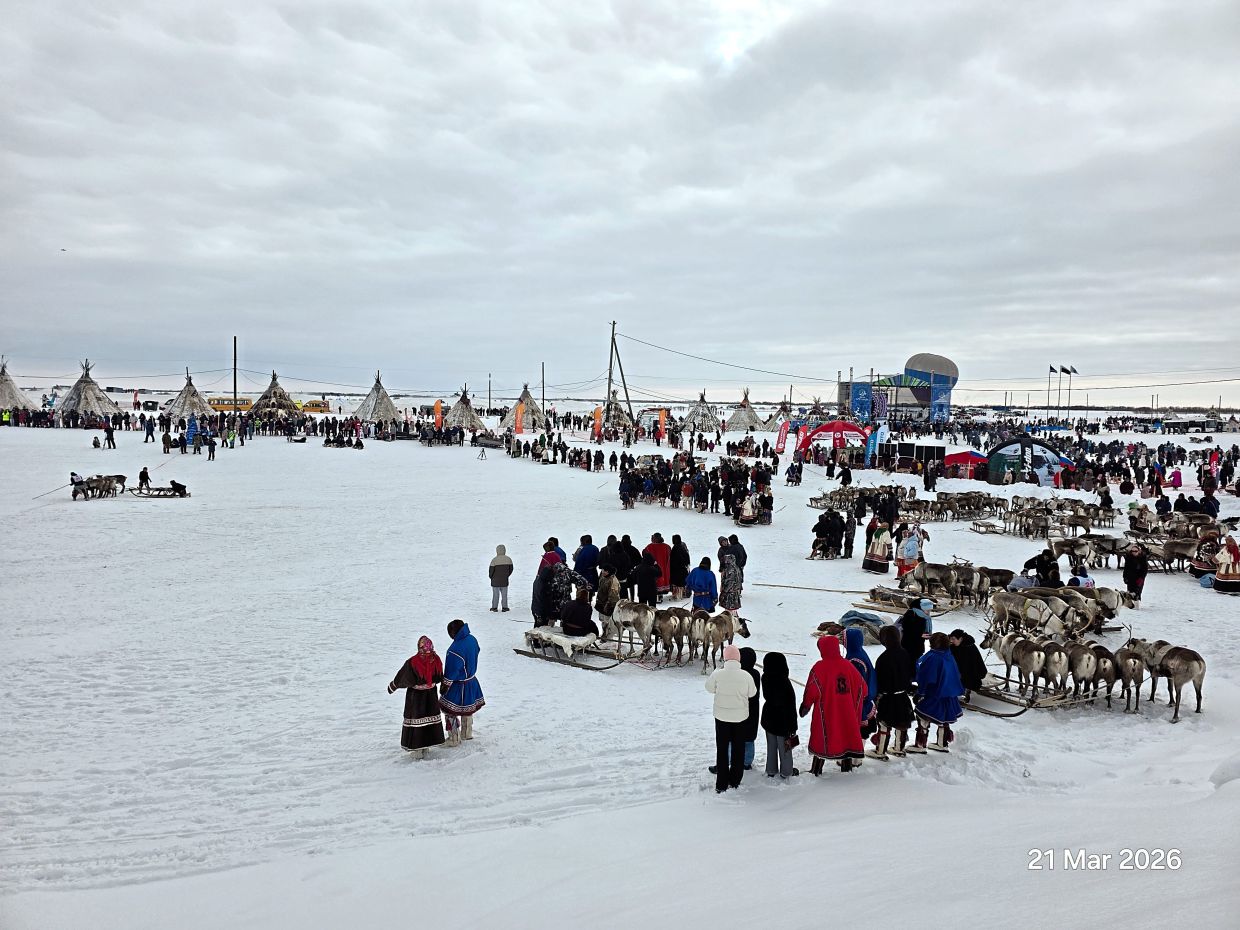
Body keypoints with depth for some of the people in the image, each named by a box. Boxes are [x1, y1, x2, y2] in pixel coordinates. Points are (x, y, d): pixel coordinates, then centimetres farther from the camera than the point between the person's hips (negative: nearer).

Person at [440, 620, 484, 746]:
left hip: (458, 685, -8)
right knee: (468, 708, 24)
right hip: (471, 680, 9)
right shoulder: (472, 639, -7)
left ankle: (454, 739, 16)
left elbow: (451, 671, -25)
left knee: (451, 711, 7)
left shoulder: (456, 649, -32)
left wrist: (445, 685, -11)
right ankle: (467, 733, 40)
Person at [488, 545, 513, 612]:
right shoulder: (508, 559, -3)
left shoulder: (495, 560, -16)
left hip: (495, 581, -3)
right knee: (504, 594, 11)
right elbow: (511, 569, 5)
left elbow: (491, 569, -11)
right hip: (504, 581, 3)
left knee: (495, 594, 7)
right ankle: (505, 607, 12)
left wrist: (491, 576, 8)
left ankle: (494, 607, 11)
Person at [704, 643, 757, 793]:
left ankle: (721, 784, 12)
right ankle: (735, 781, 25)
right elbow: (752, 693, -1)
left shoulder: (718, 674, -18)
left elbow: (709, 688, -2)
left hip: (722, 716, -1)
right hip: (740, 716, 1)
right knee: (738, 749, 16)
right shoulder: (746, 675, -15)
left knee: (722, 749, 10)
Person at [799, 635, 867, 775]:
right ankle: (847, 768, 22)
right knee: (846, 737, 15)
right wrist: (854, 704, 20)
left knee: (821, 740, 7)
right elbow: (862, 687, 7)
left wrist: (805, 705, 0)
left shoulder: (819, 667, -14)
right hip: (847, 713, 4)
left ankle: (816, 771, 12)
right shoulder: (848, 665, 1)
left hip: (825, 713, -4)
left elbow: (812, 690, -15)